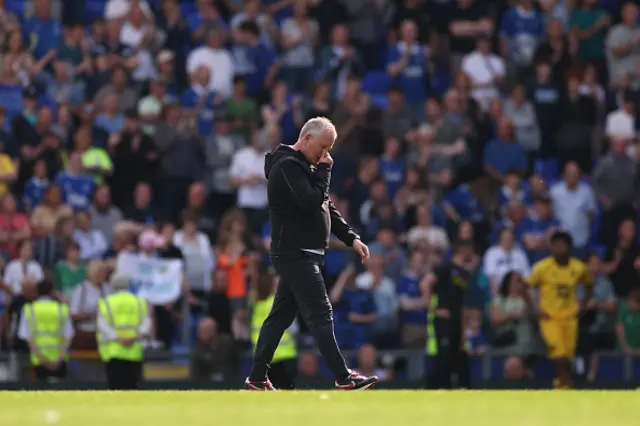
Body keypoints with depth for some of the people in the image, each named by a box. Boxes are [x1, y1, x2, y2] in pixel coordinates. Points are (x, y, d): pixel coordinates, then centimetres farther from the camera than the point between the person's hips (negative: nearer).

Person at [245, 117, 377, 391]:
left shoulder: (305, 166, 20)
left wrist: (351, 238, 15)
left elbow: (327, 208, 24)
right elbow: (311, 202, -23)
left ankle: (257, 379, 14)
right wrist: (324, 171, -11)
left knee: (280, 316, 11)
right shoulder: (288, 165, -12)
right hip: (295, 253, -11)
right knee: (320, 314, -11)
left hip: (302, 255, 11)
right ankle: (343, 378, -13)